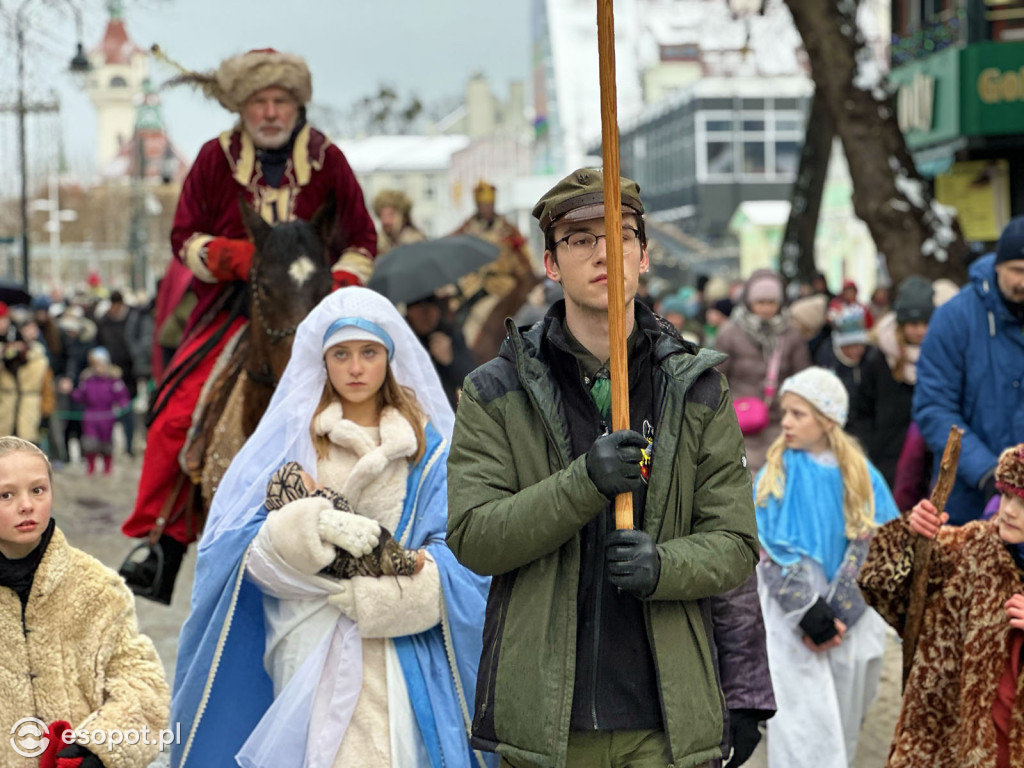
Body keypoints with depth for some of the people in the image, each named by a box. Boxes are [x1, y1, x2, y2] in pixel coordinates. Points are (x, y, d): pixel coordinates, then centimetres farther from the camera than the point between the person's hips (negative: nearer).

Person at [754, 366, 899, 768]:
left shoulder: (861, 477, 1)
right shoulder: (776, 475, -1)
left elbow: (869, 549, -4)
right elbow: (771, 553, -7)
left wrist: (839, 616, -13)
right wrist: (809, 613, -15)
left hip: (851, 625, 2)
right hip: (793, 627, -2)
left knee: (842, 726, 8)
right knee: (803, 729, -8)